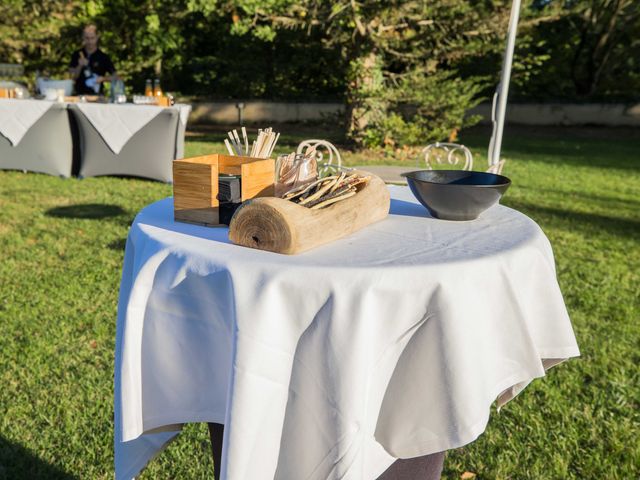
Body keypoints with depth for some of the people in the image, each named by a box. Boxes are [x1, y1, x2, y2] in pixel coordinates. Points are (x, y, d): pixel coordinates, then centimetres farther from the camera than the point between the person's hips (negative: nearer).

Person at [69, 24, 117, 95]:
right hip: (79, 94, 2)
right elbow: (73, 77, 2)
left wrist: (103, 78, -15)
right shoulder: (77, 55, 5)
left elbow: (114, 77, 1)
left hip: (97, 95, -1)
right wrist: (80, 66, -12)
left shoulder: (103, 57, -2)